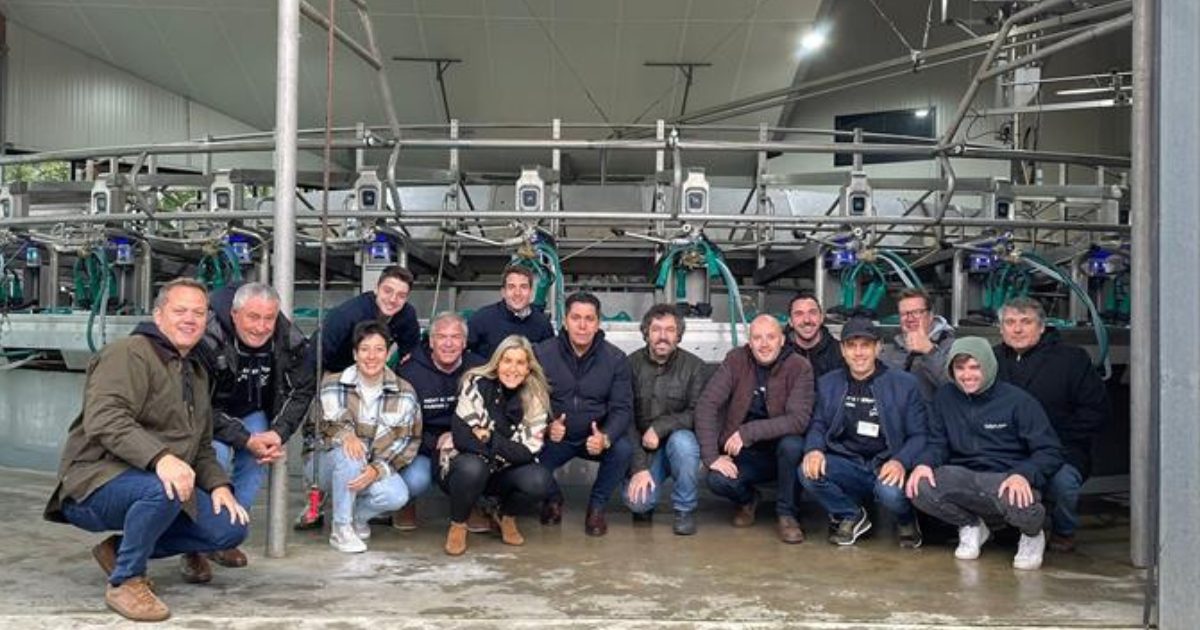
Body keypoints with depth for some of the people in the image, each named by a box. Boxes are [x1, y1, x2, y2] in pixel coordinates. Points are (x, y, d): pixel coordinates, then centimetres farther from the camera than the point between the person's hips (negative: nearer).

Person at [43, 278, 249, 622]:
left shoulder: (197, 374, 19)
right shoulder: (129, 353, -10)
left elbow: (202, 446, 22)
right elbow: (104, 419, -27)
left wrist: (219, 484, 3)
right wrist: (161, 456, -41)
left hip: (163, 481, 8)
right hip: (97, 482, -8)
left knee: (230, 529, -7)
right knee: (161, 489, -39)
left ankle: (121, 549, 9)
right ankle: (125, 581, -14)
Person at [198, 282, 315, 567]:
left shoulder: (289, 340, -18)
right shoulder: (208, 339, -33)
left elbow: (303, 389, -5)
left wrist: (279, 433, -19)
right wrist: (246, 440, -32)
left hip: (250, 413, 5)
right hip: (204, 415, -5)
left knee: (257, 461, -15)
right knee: (217, 454, -29)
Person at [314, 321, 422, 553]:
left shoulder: (405, 393, -6)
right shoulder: (332, 385, -7)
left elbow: (408, 441, -8)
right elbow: (325, 424, -11)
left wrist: (377, 470, -25)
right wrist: (345, 434, -35)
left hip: (377, 470, 1)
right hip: (334, 466, -1)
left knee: (397, 495, -30)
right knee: (349, 452, -36)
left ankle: (358, 515, 4)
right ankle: (341, 529, -20)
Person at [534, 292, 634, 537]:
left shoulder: (615, 358, -6)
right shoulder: (541, 353, -7)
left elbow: (622, 408, -10)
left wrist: (605, 438, -30)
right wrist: (546, 427, -28)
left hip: (597, 437, 0)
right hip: (553, 438, 0)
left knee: (623, 449, -30)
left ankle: (597, 505, 1)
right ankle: (552, 499, 12)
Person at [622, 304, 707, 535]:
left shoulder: (693, 365, -6)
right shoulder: (631, 364, -5)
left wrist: (659, 427, -25)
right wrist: (639, 468, -16)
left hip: (679, 440, 0)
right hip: (643, 447, 0)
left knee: (682, 441, -35)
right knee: (637, 501, -23)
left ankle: (685, 510, -11)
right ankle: (645, 504, 17)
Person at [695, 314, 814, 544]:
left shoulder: (799, 367, -13)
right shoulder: (736, 360, -8)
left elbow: (798, 419, -24)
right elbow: (707, 404, -13)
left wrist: (748, 432, -30)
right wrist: (711, 456, -22)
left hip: (781, 452, -1)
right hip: (745, 454, 1)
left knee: (792, 443, -33)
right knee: (718, 480, -27)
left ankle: (786, 513, -8)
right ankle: (748, 499, 11)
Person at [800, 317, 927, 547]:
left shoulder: (905, 384, 1)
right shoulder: (828, 384, 10)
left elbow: (919, 435, -2)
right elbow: (817, 425, 9)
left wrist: (901, 461, -23)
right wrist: (814, 449, -16)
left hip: (887, 467, -2)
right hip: (847, 465, 3)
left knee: (892, 493, -36)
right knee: (809, 472, -27)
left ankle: (906, 520, 5)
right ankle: (850, 515, 4)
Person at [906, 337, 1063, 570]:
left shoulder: (1017, 400, -6)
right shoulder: (945, 397, 4)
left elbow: (1049, 452, -7)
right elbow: (938, 443, 7)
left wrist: (1024, 474, -28)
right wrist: (924, 463, -17)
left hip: (1007, 479, -3)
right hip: (962, 481, 3)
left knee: (1021, 505, -38)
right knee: (920, 487, -27)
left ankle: (1032, 534, 4)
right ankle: (970, 526, 6)